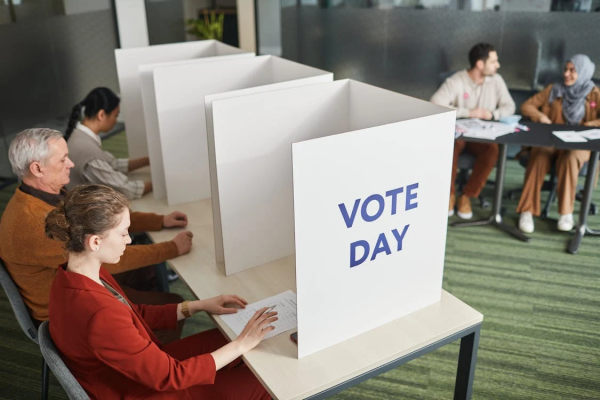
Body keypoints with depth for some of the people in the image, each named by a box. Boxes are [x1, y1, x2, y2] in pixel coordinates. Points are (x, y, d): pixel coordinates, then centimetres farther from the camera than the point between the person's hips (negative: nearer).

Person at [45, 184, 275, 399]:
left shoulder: (74, 278, -9)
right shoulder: (99, 315, -38)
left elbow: (135, 315, 6)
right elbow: (171, 376, -28)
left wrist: (199, 306, 2)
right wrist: (242, 344, -22)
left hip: (142, 370, 8)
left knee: (225, 337, 15)